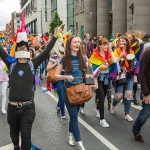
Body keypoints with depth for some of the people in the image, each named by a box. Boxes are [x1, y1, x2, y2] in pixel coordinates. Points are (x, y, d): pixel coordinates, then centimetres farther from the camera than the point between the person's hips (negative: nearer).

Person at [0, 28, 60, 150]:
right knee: (14, 133, 22)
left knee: (26, 135, -2)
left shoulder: (32, 64, 3)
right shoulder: (11, 63, 4)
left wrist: (55, 37, -1)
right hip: (13, 107, 2)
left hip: (28, 107, -2)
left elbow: (46, 52, 2)